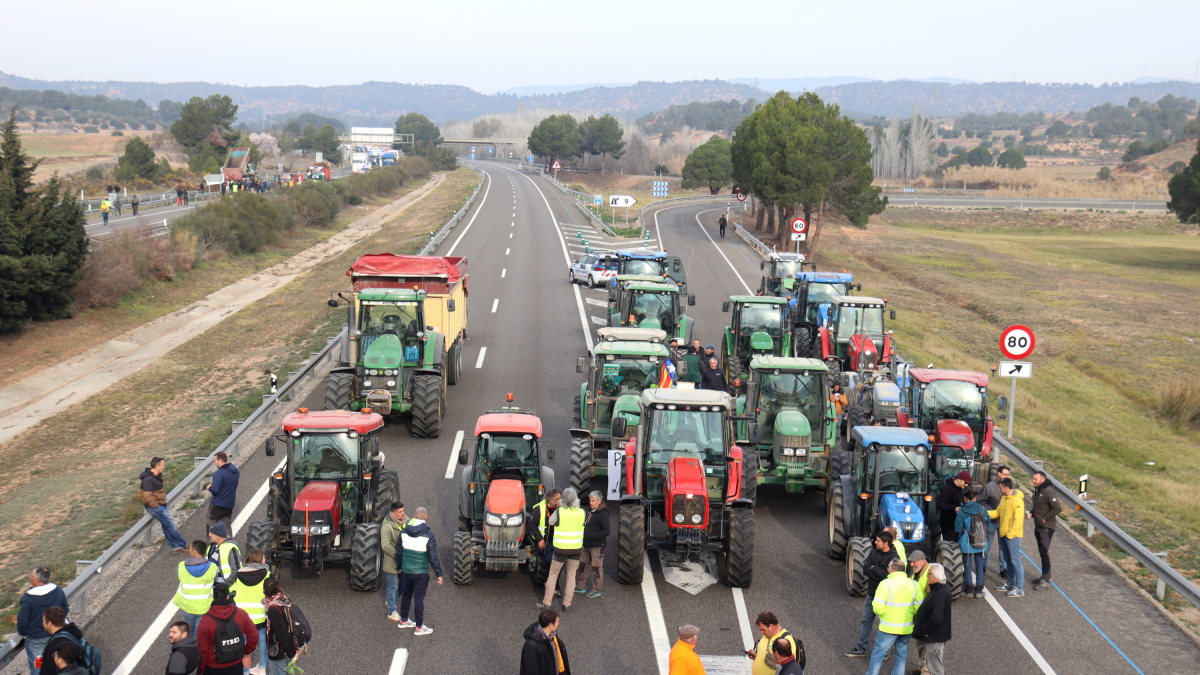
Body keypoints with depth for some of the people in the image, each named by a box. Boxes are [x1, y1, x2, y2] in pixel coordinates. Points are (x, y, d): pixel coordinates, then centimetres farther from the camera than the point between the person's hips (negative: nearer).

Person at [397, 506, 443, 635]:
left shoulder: (404, 532, -4)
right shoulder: (428, 535, -17)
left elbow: (399, 552, 6)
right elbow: (433, 557, -15)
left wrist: (400, 567, 21)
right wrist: (438, 574, -5)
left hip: (406, 571, 4)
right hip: (421, 573, -4)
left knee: (405, 595, 20)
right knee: (419, 598, 5)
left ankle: (403, 620, 35)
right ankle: (419, 627, 13)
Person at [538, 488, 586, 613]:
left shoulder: (559, 512, -14)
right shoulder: (582, 513, -7)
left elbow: (550, 522, 2)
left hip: (560, 548, -2)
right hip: (576, 548, 2)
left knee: (553, 574, 12)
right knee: (571, 575, 15)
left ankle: (546, 603, 17)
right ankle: (567, 605, 16)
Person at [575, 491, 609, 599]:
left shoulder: (603, 514, -18)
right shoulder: (590, 512, 11)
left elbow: (606, 531, -22)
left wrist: (592, 536, -23)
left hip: (597, 546, -9)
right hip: (587, 545, 9)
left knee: (597, 568, 2)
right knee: (583, 565, 18)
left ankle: (596, 590, 13)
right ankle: (580, 586, 31)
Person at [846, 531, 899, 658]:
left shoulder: (894, 557, -17)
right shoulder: (874, 552, 2)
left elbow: (888, 575, -27)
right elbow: (865, 569, -6)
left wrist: (874, 569, -15)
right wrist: (879, 574, -19)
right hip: (871, 593, 6)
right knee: (866, 621, 14)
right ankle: (861, 649, 24)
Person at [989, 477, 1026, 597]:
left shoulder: (1017, 500, -19)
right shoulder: (1004, 498, 10)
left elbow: (1018, 520, -20)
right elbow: (998, 512, 16)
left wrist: (1010, 534, -20)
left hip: (1013, 535, -9)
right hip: (1003, 534, 9)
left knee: (1015, 561, -4)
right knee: (1007, 560, 17)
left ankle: (1020, 589, 1)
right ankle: (1010, 584, 29)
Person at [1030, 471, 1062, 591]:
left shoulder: (1048, 492, -17)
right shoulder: (1037, 491, 13)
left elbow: (1058, 508, -23)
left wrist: (1044, 518, -19)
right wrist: (1031, 513, 7)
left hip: (1046, 527, -10)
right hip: (1038, 527, 10)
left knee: (1044, 553, -8)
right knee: (1042, 553, 16)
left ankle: (1046, 580, -4)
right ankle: (1045, 576, 25)